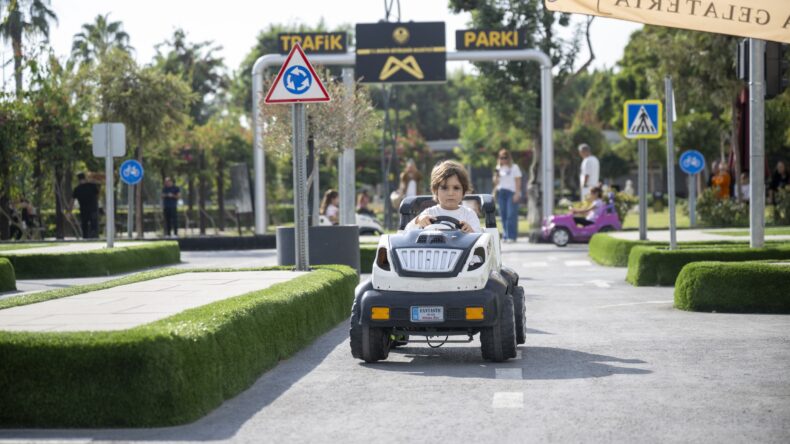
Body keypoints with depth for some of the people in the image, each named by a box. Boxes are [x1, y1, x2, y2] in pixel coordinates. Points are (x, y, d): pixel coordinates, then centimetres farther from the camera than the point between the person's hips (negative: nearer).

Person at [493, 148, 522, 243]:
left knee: (511, 215, -12)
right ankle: (505, 236, 5)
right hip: (501, 193, 5)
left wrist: (517, 193, -10)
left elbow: (518, 181, -1)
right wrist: (496, 175, -2)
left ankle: (512, 236, -14)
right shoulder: (499, 168, 18)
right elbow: (496, 182, 18)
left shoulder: (514, 167, 4)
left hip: (511, 192, -5)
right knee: (503, 215, 1)